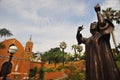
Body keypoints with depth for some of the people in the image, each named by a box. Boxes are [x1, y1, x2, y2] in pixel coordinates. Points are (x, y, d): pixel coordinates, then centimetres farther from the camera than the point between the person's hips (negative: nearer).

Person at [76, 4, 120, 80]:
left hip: (103, 63, -6)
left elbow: (102, 22, -14)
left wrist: (98, 11, -1)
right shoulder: (88, 39, 23)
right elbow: (79, 38, 33)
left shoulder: (103, 34, 4)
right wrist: (78, 31, 14)